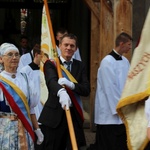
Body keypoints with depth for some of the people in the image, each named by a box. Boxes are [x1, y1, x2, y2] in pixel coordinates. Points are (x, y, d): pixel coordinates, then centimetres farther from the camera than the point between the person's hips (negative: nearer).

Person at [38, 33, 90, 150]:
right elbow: (51, 81, -21)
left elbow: (87, 90, 0)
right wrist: (61, 92, -44)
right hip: (54, 115, -3)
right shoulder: (50, 64, 0)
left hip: (74, 115, 3)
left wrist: (71, 85, -21)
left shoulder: (80, 66, 11)